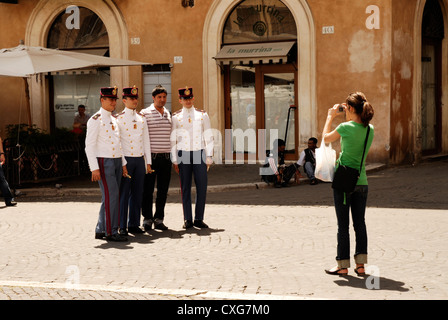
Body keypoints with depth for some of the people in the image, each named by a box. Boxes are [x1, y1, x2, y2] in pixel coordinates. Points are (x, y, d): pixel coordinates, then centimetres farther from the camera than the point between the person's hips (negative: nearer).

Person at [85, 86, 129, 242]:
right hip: (104, 162, -8)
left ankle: (100, 230, 18)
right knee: (111, 195, -11)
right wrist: (94, 168, -18)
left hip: (116, 161, 8)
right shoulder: (95, 120, -9)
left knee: (108, 197, 10)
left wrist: (123, 163, 16)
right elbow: (89, 146, -13)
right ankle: (111, 232, -5)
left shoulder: (114, 119, 16)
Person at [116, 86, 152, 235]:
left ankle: (134, 224, 15)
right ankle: (122, 226, 3)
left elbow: (146, 141, 14)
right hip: (125, 159, -5)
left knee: (137, 193, 7)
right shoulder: (119, 119, -3)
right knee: (124, 193, -2)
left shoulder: (141, 118, 13)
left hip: (140, 159, 5)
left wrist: (148, 162, 10)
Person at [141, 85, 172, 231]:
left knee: (163, 190, 7)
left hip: (166, 157, 5)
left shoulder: (169, 114, 15)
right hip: (151, 157, -4)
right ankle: (147, 219, 12)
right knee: (148, 189, 0)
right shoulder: (145, 113, -2)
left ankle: (159, 219, 17)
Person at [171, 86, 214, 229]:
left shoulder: (202, 115, 7)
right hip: (183, 154, -1)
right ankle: (187, 220, 8)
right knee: (185, 188, 2)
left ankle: (199, 219, 6)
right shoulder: (176, 117, 5)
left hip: (199, 153, 1)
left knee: (202, 186, -3)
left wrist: (209, 156, 0)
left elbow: (208, 137, 7)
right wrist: (174, 160, 1)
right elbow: (173, 139, 6)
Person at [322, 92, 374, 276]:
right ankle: (360, 264, 12)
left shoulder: (346, 127, -14)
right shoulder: (370, 129, 2)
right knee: (359, 223, 11)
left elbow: (326, 138, 4)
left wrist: (330, 117, 15)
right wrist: (347, 117, 19)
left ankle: (343, 266, 8)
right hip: (361, 182, 5)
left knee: (343, 225, 2)